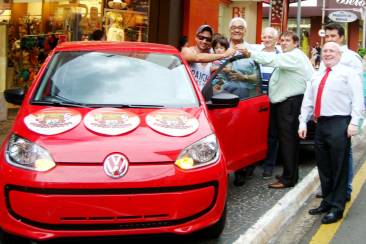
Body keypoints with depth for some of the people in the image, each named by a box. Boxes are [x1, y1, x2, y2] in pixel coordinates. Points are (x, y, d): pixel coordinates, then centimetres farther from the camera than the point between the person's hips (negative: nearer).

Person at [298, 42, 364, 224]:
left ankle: (337, 208, 4)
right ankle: (327, 202, 24)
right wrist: (303, 122, 10)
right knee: (323, 167, 12)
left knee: (339, 168, -2)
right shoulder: (316, 77, 20)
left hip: (339, 125, -6)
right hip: (321, 124, 7)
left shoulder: (348, 73, 0)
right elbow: (308, 101, 18)